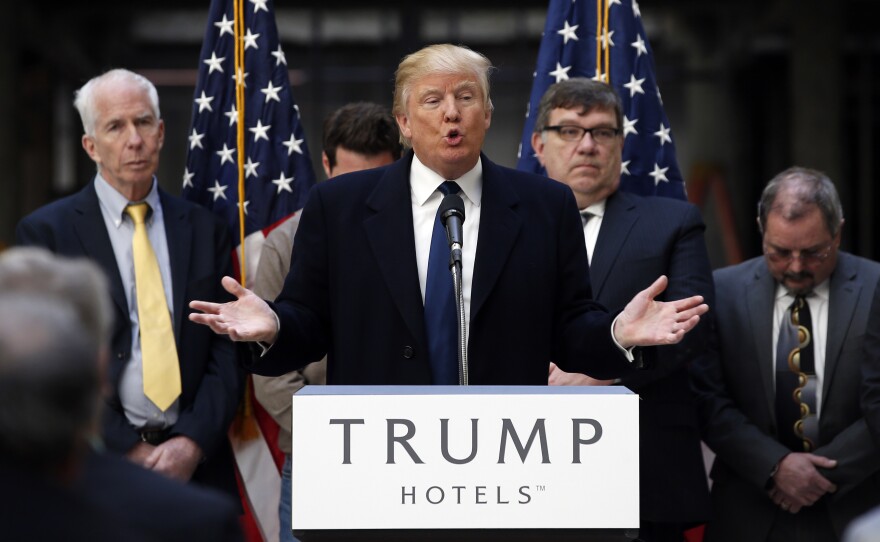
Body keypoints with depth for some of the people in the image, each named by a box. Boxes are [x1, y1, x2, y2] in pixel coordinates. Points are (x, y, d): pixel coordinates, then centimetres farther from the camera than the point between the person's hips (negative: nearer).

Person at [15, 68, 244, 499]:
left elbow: (226, 349, 4)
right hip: (97, 466, -2)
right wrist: (127, 450, -12)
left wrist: (193, 442, -10)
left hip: (196, 462, 2)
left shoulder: (204, 229, 8)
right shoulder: (46, 232, -1)